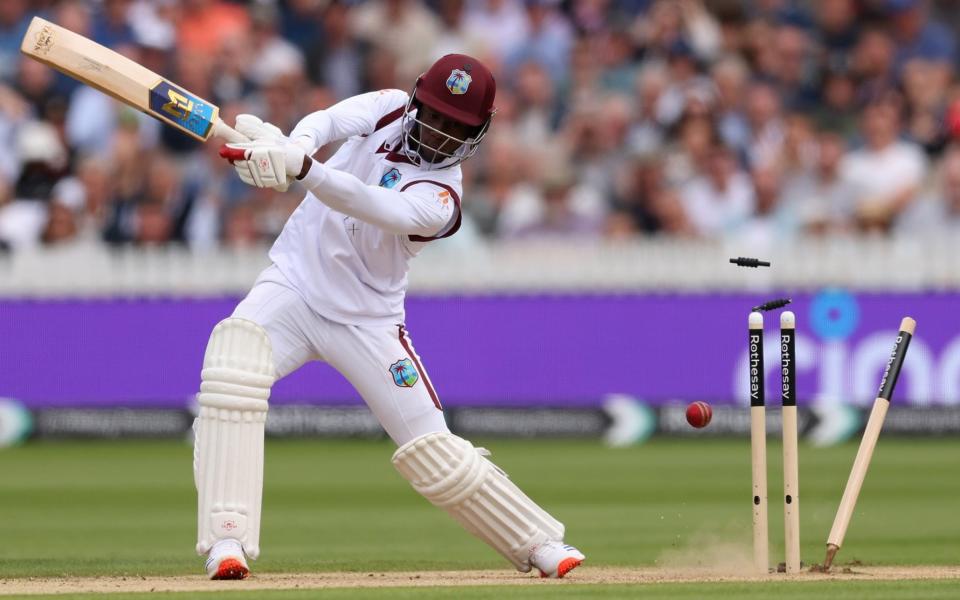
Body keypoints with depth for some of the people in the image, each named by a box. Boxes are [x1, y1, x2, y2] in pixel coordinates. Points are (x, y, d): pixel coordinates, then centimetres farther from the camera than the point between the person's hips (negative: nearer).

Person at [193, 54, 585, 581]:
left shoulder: (438, 199, -17)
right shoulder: (391, 109, -2)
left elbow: (371, 207, -37)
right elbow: (329, 121, -22)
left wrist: (300, 168, -54)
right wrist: (297, 144, -46)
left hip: (366, 318, -2)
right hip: (293, 283, 2)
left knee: (433, 452, -3)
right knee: (231, 364, -27)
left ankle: (538, 543, 19)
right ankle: (227, 540, -29)